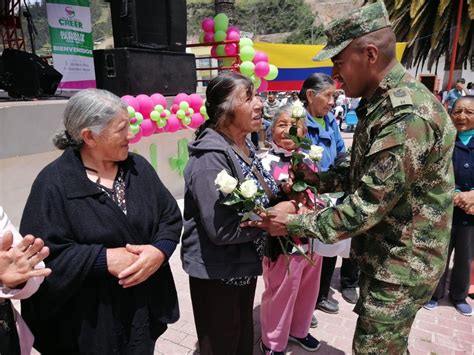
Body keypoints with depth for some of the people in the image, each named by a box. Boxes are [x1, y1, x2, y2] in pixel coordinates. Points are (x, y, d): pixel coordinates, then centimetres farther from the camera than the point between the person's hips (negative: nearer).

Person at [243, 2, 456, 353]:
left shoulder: (408, 116, -28)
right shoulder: (381, 103, 5)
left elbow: (365, 208, -29)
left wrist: (293, 223, -20)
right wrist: (319, 179, 0)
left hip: (401, 266, -9)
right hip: (384, 257, 9)